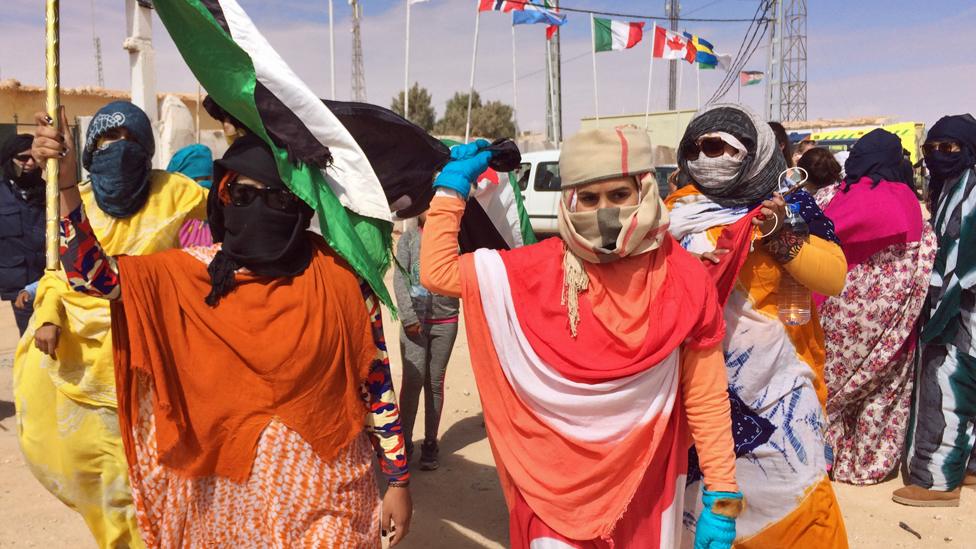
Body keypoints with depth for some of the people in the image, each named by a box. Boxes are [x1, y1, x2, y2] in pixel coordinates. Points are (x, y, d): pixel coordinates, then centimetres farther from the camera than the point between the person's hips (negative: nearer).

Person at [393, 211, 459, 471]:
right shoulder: (409, 237, 2)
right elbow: (400, 278, -3)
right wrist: (408, 317, -10)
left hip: (446, 321, 1)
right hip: (415, 319, -1)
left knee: (435, 382, 7)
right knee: (413, 379, -6)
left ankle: (430, 443, 17)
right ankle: (405, 441, 6)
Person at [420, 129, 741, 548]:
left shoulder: (683, 279, -11)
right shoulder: (541, 269, -10)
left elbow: (707, 401, -5)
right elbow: (438, 272, -5)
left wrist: (722, 495, -5)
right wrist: (453, 187, -4)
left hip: (645, 484, 1)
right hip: (555, 485, 0)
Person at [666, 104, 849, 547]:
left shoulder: (785, 203, -2)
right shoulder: (681, 207, 4)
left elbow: (834, 276, -9)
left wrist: (780, 237, -22)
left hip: (774, 375, -2)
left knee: (790, 482, 2)